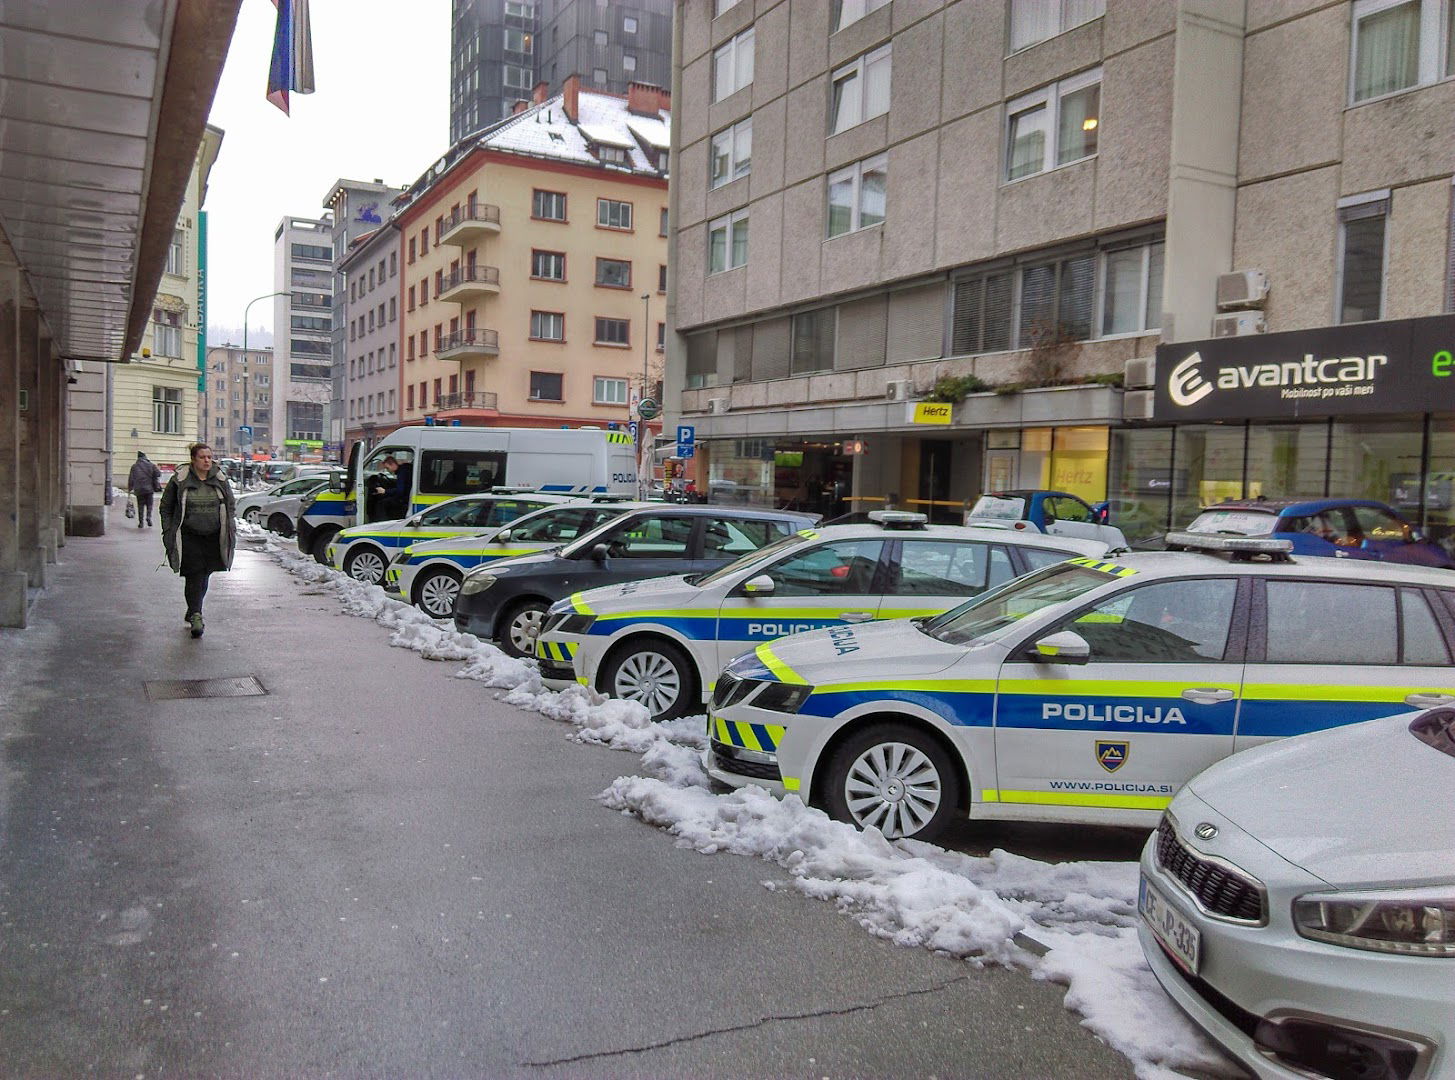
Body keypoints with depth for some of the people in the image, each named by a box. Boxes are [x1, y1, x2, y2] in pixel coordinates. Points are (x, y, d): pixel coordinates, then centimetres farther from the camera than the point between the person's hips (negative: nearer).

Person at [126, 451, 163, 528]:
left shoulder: (134, 467, 5)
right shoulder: (151, 465, 1)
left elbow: (131, 479, 5)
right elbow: (158, 474, -6)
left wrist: (130, 489, 12)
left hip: (139, 490, 1)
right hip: (149, 489, -1)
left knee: (140, 506, 9)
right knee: (149, 504, 10)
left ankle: (141, 522, 6)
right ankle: (148, 517, -13)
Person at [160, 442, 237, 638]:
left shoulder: (220, 480, 6)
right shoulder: (179, 480, -2)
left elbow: (231, 505, 15)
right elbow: (166, 507, 6)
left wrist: (230, 530, 5)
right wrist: (168, 532, -1)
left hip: (213, 537, 3)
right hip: (189, 537, -3)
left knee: (203, 577, 12)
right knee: (194, 576, -11)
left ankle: (191, 613, 29)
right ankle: (196, 617, -12)